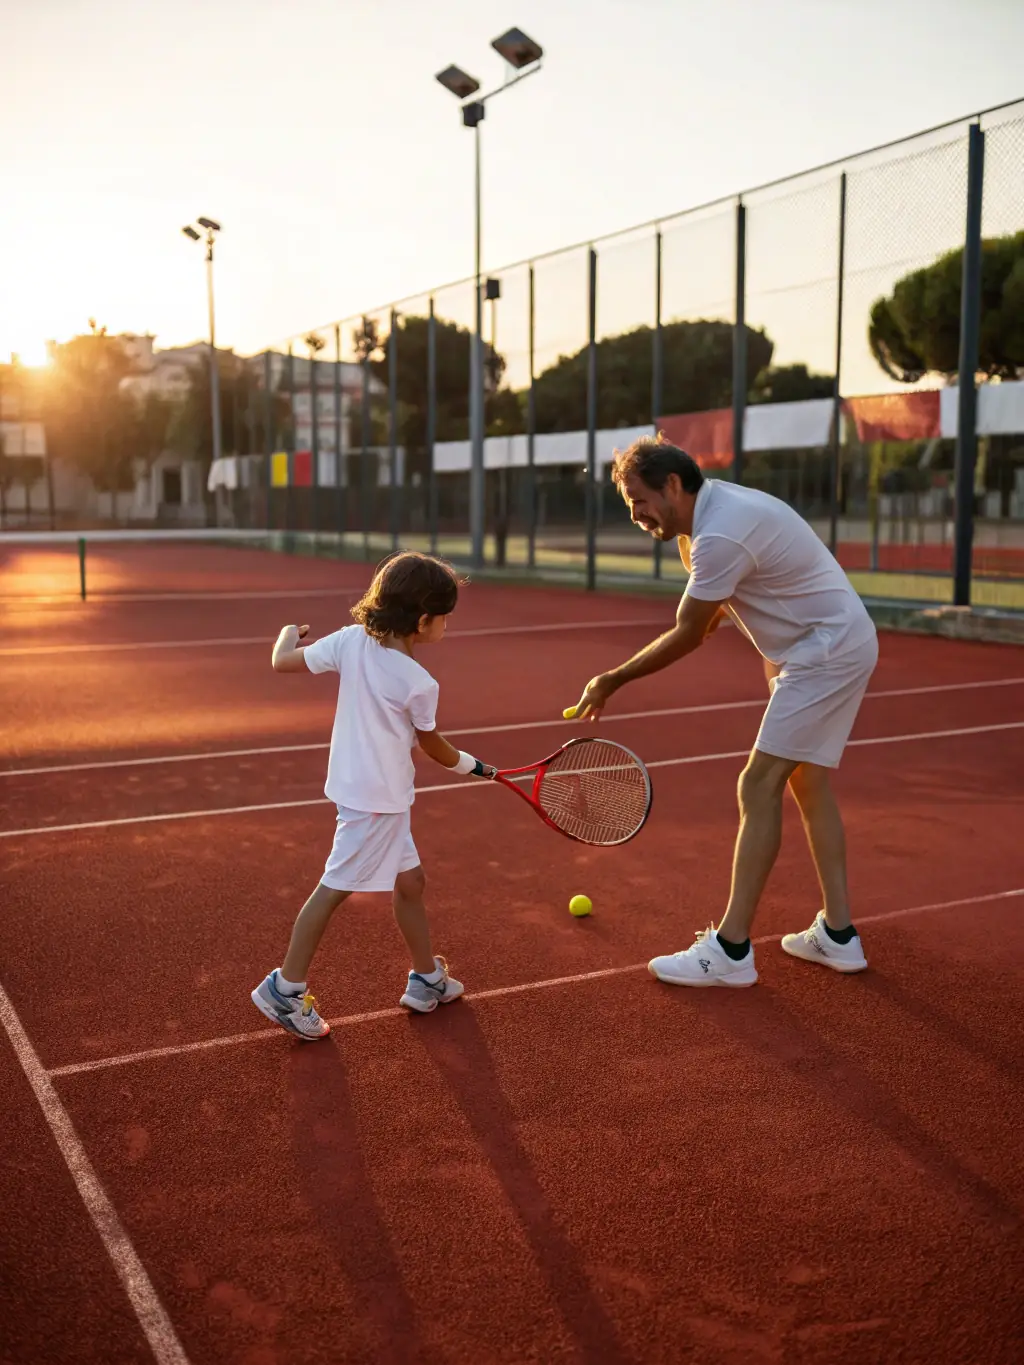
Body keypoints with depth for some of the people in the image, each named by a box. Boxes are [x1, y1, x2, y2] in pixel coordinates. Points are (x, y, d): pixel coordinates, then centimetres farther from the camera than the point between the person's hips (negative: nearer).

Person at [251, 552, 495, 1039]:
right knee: (334, 889, 1)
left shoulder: (351, 641, -5)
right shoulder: (420, 684, -18)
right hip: (376, 800, -8)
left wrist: (289, 634, 18)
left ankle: (427, 979, 32)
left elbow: (282, 662, -4)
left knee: (409, 880, 18)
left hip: (384, 799, 8)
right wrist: (471, 764, 19)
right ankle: (286, 988, 11)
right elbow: (433, 747, -1)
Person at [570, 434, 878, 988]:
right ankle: (837, 935, 19)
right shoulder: (717, 501, 7)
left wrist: (611, 682, -8)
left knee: (760, 785, -12)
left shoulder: (720, 537, -25)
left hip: (828, 653, -11)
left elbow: (687, 637, -16)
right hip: (840, 646, 11)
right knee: (807, 780, 14)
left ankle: (731, 951, -10)